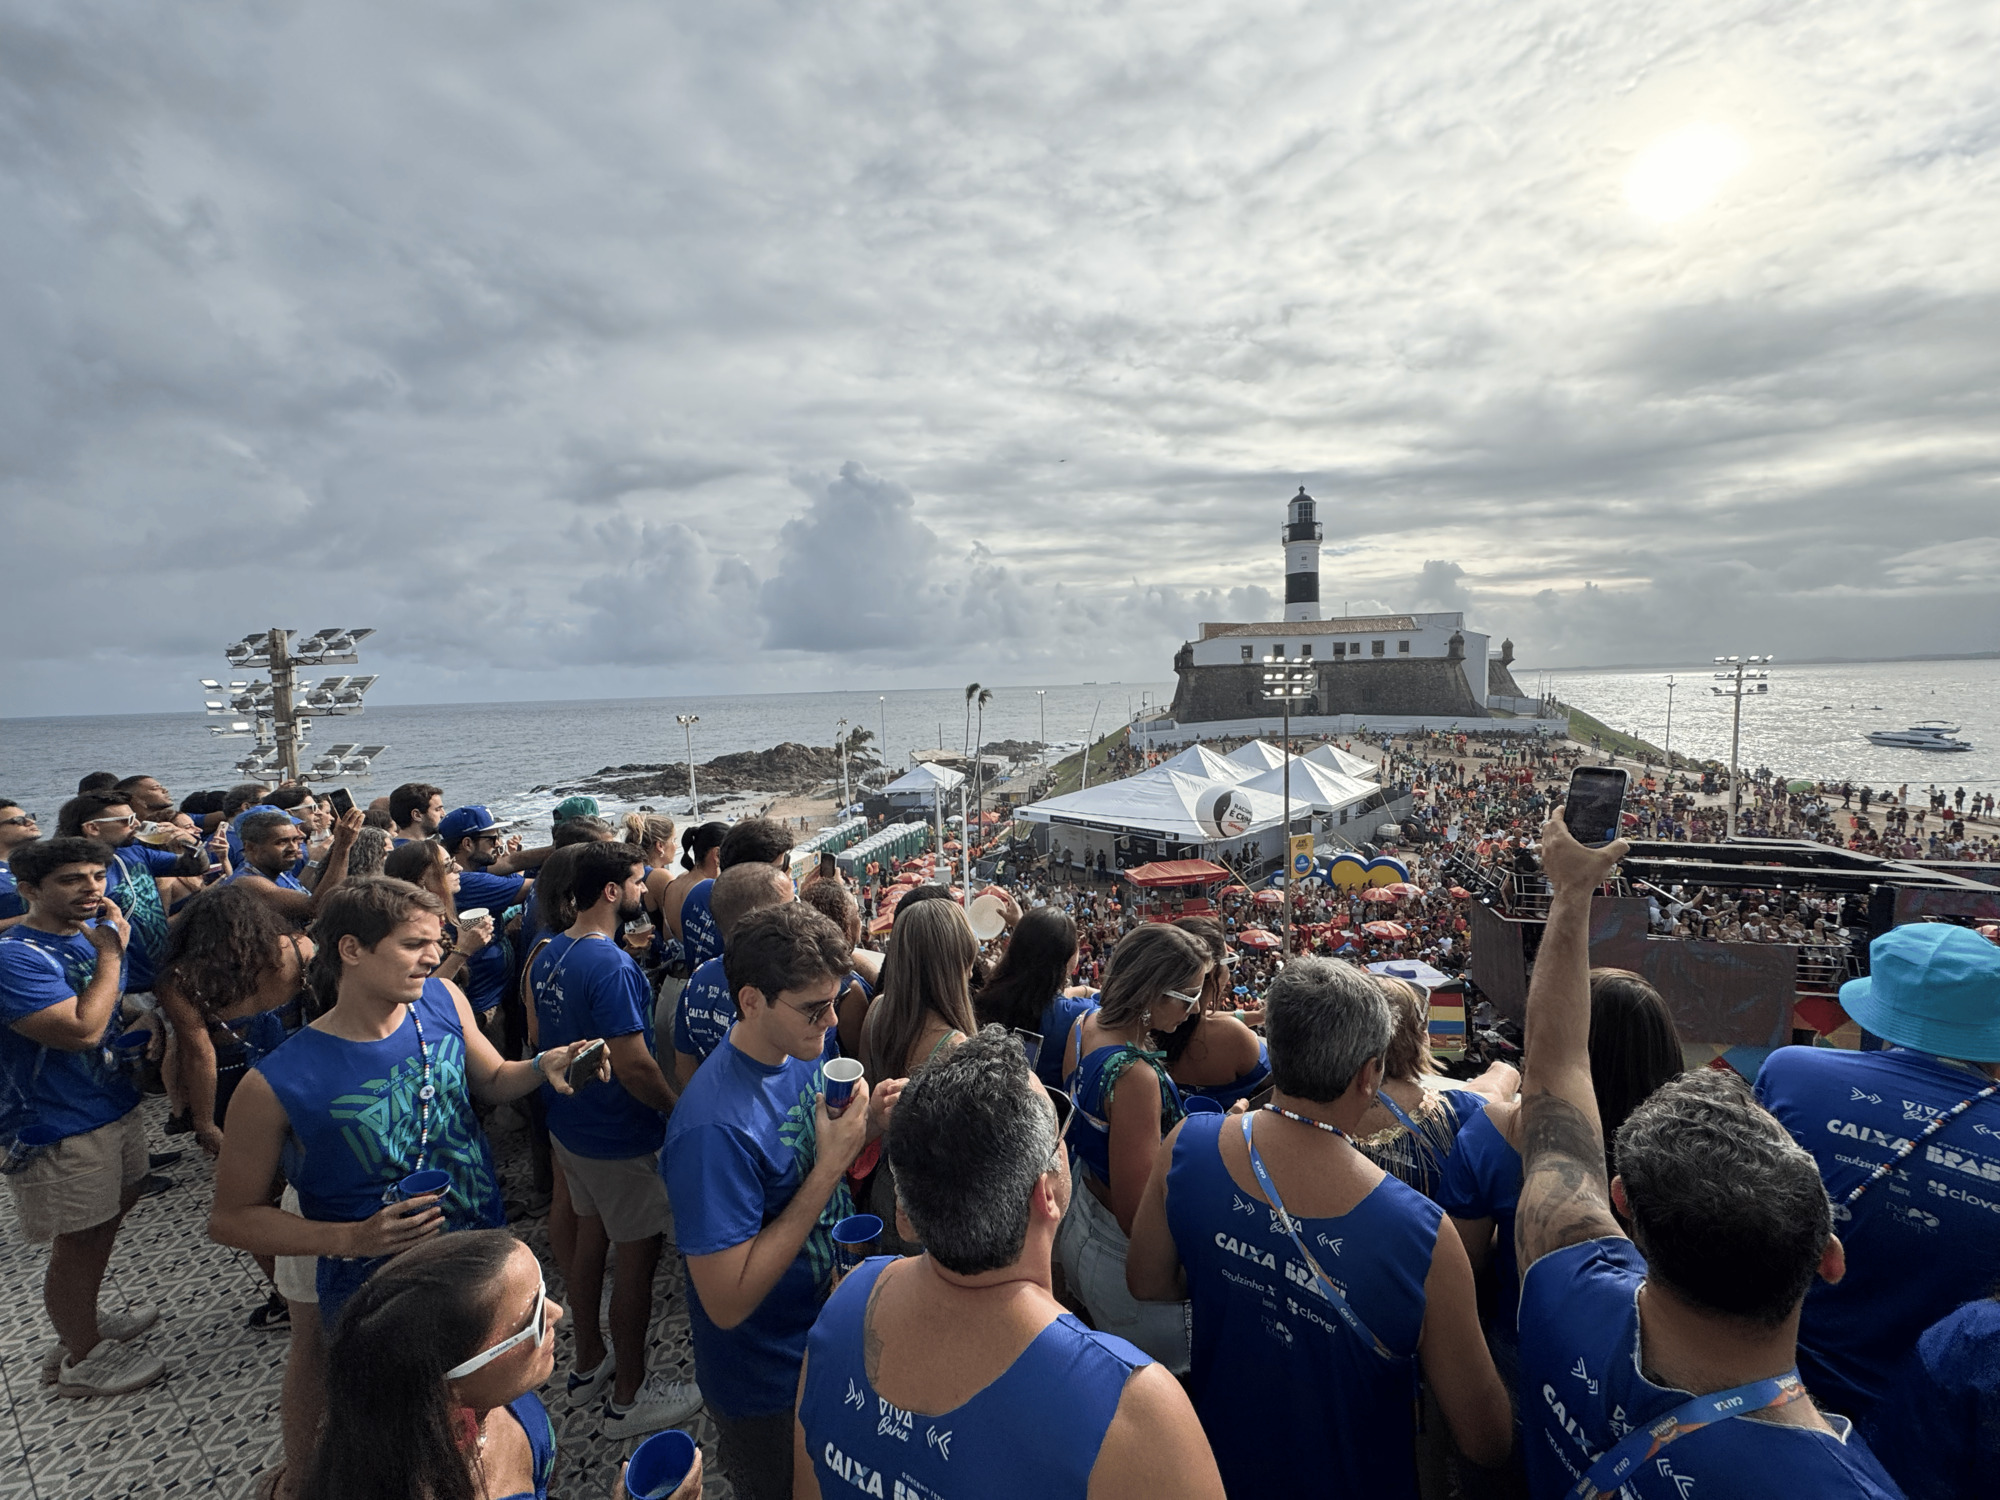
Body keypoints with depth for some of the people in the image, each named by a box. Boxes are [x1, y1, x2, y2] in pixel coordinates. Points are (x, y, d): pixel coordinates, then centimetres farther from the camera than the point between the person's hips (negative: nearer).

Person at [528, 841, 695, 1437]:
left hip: (570, 1122, 9)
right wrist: (681, 1108, -14)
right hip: (619, 1136, -9)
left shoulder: (548, 955, 1)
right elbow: (633, 1066, -28)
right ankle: (628, 1397, 20)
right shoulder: (612, 967, -28)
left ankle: (589, 1362, 40)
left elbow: (540, 1037, 14)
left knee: (590, 1233, 23)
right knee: (638, 1253, 6)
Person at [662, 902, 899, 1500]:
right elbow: (727, 1302, -32)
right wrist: (830, 1166, -34)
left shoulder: (805, 1050, -10)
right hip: (767, 1386, -7)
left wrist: (866, 1125, -16)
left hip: (827, 1330, 7)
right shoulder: (713, 1128, -35)